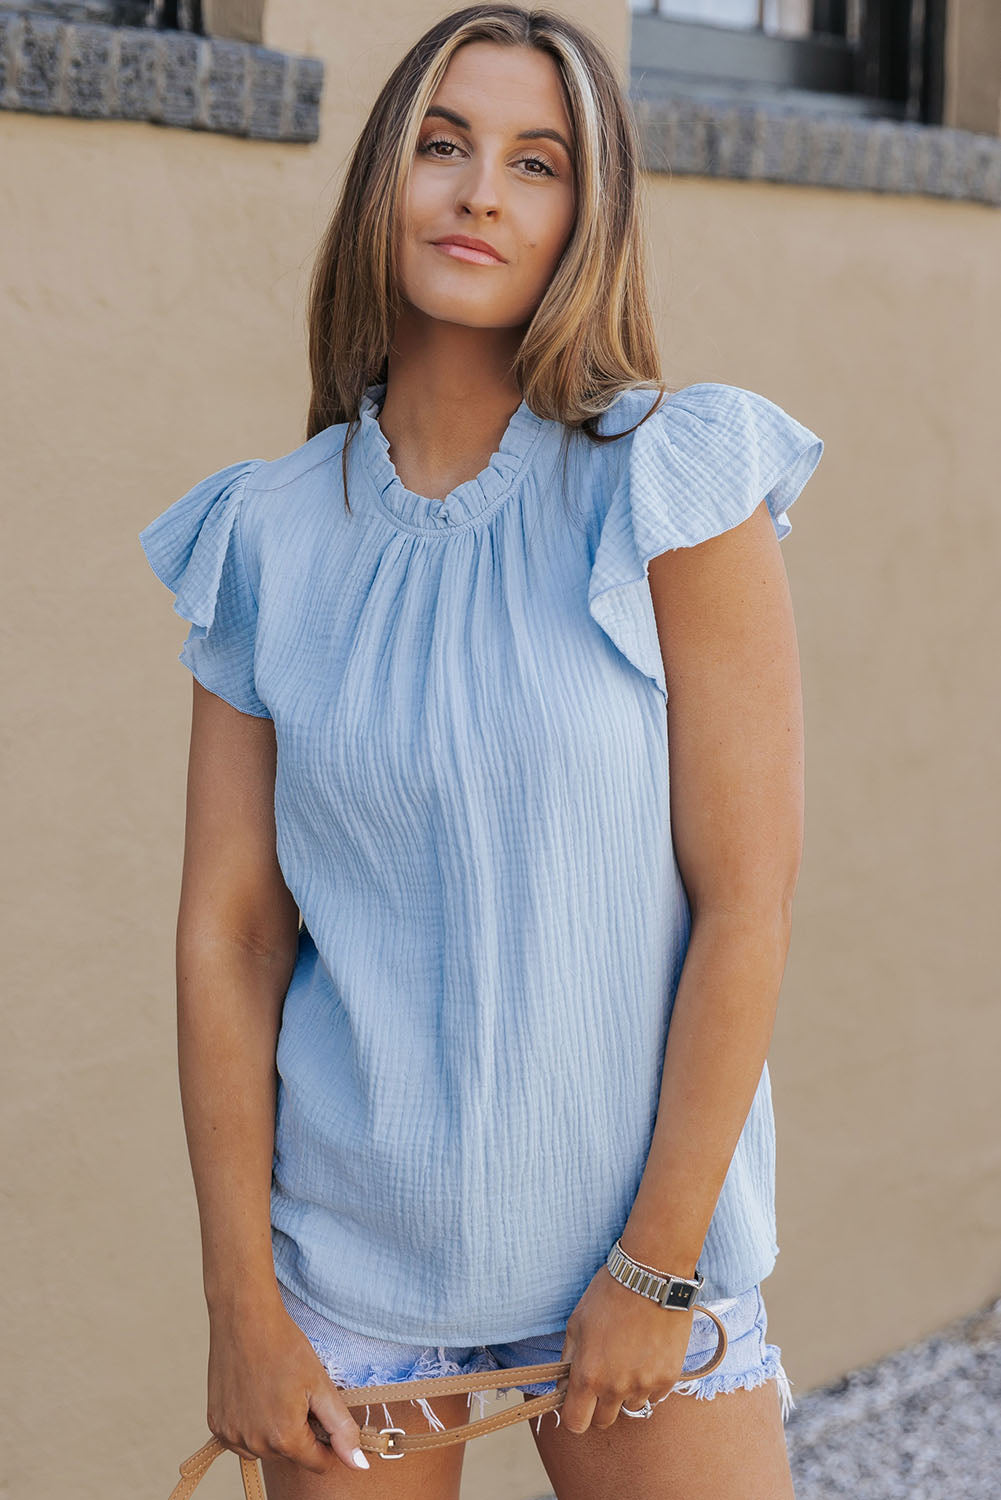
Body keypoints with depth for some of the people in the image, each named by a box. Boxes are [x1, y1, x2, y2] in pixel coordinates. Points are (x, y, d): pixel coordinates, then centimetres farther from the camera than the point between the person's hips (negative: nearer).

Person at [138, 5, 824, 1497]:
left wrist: (657, 1263, -10)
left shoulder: (675, 489, -8)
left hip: (637, 1232, -2)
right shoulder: (273, 535, -1)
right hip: (347, 1248, 2)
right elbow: (226, 932, -1)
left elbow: (747, 907, -10)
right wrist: (242, 1306, -3)